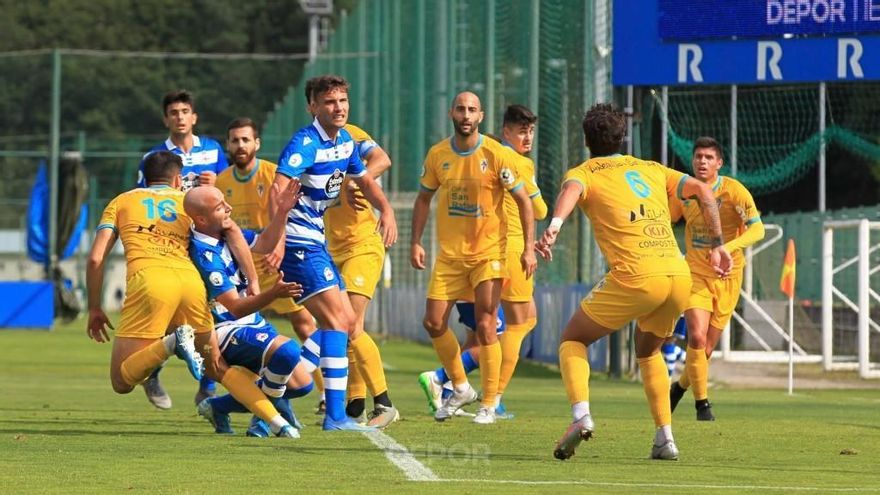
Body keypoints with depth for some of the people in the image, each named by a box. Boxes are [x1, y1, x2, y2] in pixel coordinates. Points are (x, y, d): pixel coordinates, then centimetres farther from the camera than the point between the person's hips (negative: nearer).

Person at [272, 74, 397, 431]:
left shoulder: (345, 141, 10)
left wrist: (386, 209, 7)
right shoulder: (306, 143, -18)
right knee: (337, 319, -16)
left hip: (316, 240, 10)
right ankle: (335, 415, -19)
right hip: (297, 241, -10)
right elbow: (279, 188, -30)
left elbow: (364, 180, 27)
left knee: (346, 323, 11)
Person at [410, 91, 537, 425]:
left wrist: (529, 247, -11)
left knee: (485, 326, -9)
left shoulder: (497, 155, -11)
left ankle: (489, 404, 3)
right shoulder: (438, 155, 0)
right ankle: (460, 388, 20)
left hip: (489, 251, -4)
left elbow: (523, 201, -5)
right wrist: (415, 242, 4)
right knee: (434, 322, -1)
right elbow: (424, 198, 13)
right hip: (449, 252, 4)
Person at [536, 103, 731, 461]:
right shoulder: (651, 169, 24)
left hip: (634, 277, -5)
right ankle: (665, 438, 19)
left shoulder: (583, 173, 10)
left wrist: (554, 227, -33)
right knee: (648, 350, 30)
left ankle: (581, 415, -11)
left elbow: (571, 190, -15)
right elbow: (702, 190, 16)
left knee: (573, 340, 14)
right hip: (679, 274, 5)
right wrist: (716, 244, 18)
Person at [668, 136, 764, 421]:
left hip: (727, 277, -1)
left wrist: (728, 248, -38)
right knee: (697, 337, -20)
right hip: (696, 272, 1)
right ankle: (702, 403, -6)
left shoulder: (734, 191, -13)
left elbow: (757, 229, -22)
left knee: (705, 349, 5)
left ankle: (681, 386, 35)